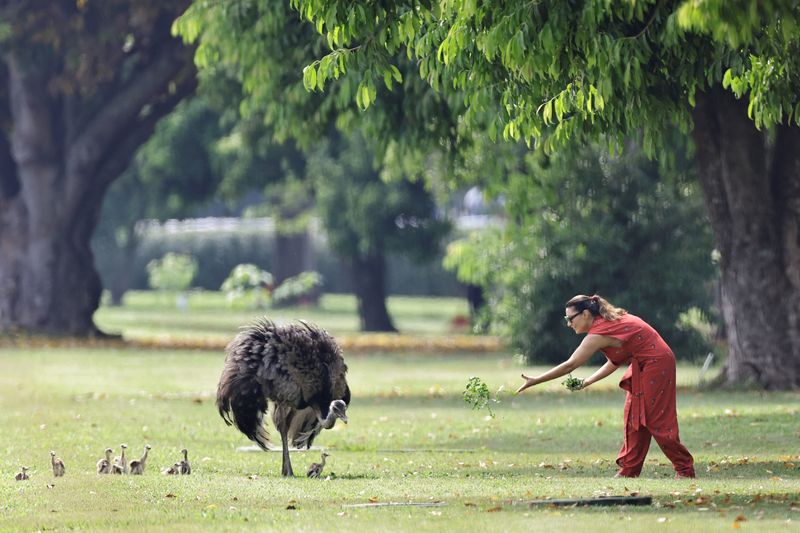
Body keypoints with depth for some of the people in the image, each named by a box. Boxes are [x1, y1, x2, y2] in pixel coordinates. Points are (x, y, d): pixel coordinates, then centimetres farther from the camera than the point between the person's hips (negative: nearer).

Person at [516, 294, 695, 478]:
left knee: (656, 419, -6)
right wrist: (588, 382, 7)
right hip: (644, 367, 10)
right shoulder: (609, 322, 8)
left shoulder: (599, 333, -21)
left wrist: (535, 381, -19)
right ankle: (629, 470, 10)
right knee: (634, 417, 9)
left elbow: (570, 365, -22)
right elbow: (615, 362, 13)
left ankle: (685, 469, 1)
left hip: (656, 364, -10)